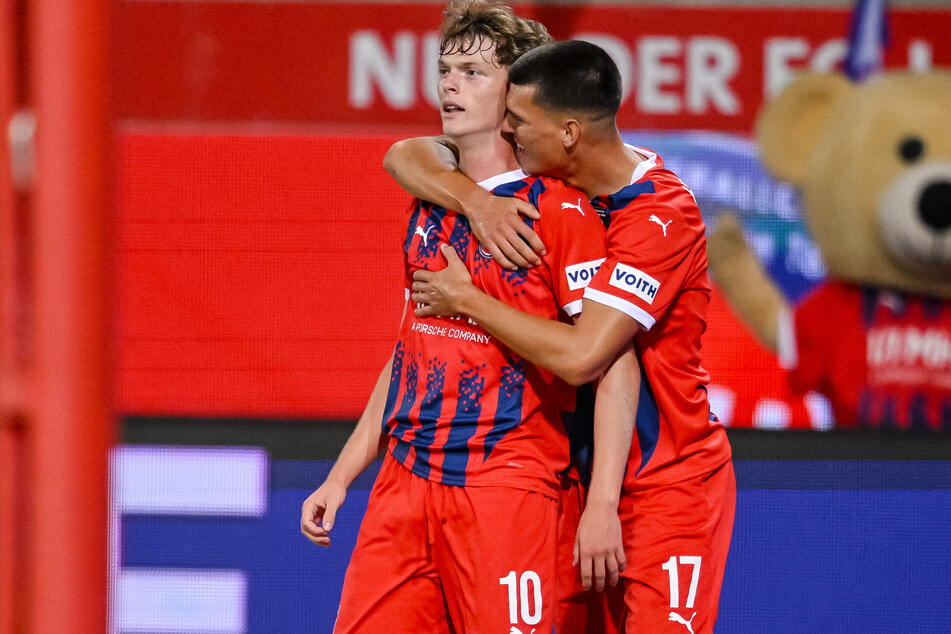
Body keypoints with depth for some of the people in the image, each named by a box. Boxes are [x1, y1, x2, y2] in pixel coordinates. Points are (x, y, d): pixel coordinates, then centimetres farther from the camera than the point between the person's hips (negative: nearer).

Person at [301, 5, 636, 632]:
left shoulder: (560, 211, -7)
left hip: (504, 486, -7)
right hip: (404, 486, 7)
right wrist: (341, 477, 22)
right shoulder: (430, 205, 16)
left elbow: (614, 361, -11)